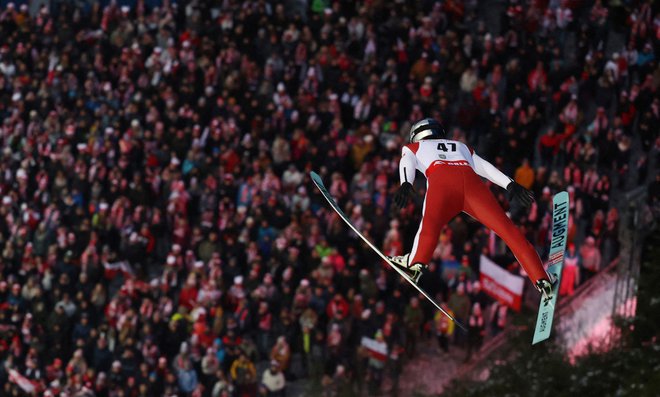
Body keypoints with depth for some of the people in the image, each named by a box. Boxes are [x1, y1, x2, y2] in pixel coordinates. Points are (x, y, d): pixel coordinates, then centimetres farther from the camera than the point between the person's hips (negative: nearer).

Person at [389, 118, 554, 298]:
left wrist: (405, 185, -7)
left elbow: (407, 163, 12)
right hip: (471, 181, 2)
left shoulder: (412, 148, 35)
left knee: (430, 224, -28)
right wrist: (511, 185, 16)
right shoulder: (462, 147, 43)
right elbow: (485, 167, 28)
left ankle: (416, 263, -54)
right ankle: (541, 279, -19)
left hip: (441, 181, -2)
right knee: (508, 229, -6)